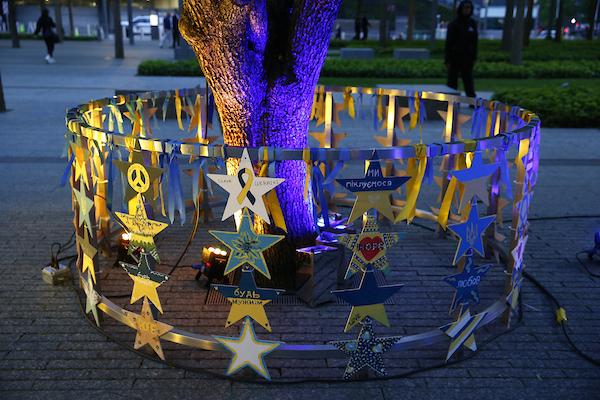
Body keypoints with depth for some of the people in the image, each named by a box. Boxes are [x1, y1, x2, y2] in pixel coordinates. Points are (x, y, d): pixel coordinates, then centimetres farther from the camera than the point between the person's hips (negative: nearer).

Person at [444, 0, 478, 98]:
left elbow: (474, 42, 11)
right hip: (454, 58, -3)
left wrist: (474, 58, 8)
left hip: (467, 58, 3)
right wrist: (447, 60, -11)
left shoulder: (473, 23, 7)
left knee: (469, 82, 2)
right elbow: (448, 42, -7)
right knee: (452, 82, 2)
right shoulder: (454, 24, -5)